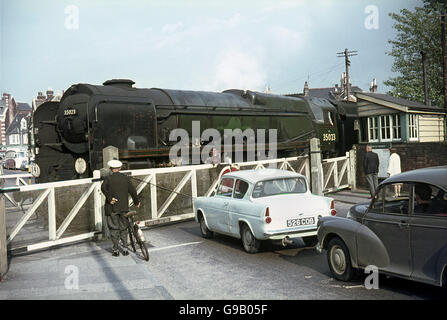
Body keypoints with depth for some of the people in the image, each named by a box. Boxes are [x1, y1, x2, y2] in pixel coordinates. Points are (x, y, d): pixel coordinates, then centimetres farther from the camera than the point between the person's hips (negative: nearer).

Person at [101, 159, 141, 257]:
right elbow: (132, 190, 4)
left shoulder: (108, 178, -4)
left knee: (114, 229, 6)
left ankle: (115, 250, 9)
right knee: (124, 228, 13)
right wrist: (136, 202, 16)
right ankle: (125, 248, 13)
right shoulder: (125, 178, 4)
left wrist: (109, 198, -19)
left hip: (112, 208, -2)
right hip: (124, 207, 3)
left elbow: (103, 188, -24)